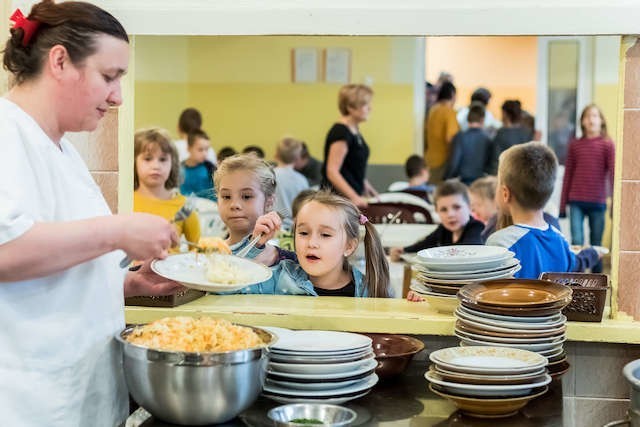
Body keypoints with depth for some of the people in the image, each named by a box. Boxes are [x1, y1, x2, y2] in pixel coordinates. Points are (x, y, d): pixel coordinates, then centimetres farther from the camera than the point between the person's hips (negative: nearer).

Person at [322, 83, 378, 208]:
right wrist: (354, 197, -28)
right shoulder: (340, 132, -17)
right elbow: (332, 172, -22)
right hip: (339, 197, -9)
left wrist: (366, 187, 17)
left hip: (353, 195, 9)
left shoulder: (354, 130, 12)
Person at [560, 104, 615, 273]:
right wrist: (563, 204, 10)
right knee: (576, 241, -7)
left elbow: (613, 173, -3)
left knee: (596, 243, 8)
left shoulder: (607, 144, 0)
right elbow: (568, 175, 10)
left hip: (597, 202, -1)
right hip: (576, 202, 1)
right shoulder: (574, 145, 6)